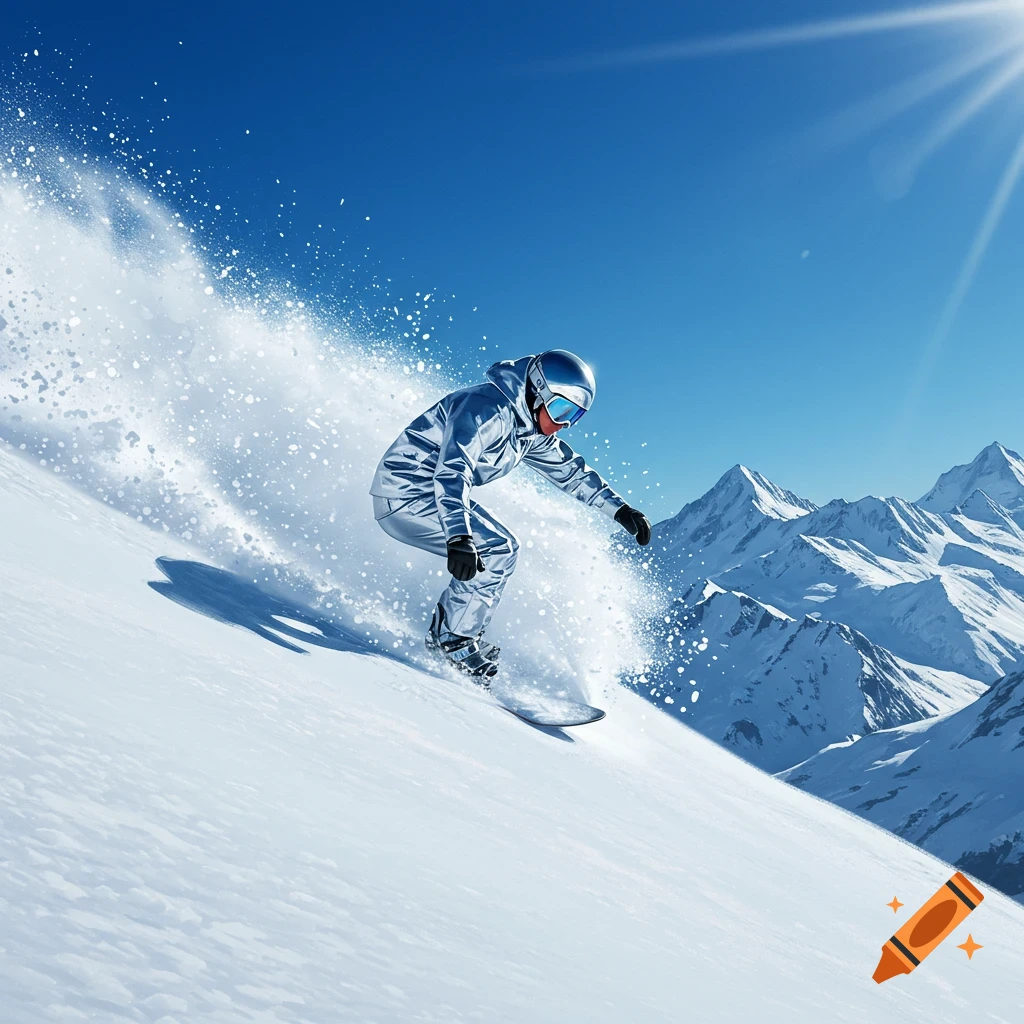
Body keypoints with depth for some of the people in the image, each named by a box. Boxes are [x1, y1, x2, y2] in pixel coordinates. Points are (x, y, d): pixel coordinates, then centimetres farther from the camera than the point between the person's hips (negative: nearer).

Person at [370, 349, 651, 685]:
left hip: (429, 493, 10)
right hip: (404, 494, -10)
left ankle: (446, 632, 14)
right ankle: (452, 641, -7)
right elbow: (452, 470, -35)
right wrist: (459, 538, -46)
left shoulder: (531, 433, 7)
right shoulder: (489, 409, -23)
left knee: (502, 549, 13)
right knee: (495, 550, -18)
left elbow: (571, 470, 20)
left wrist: (619, 509, 15)